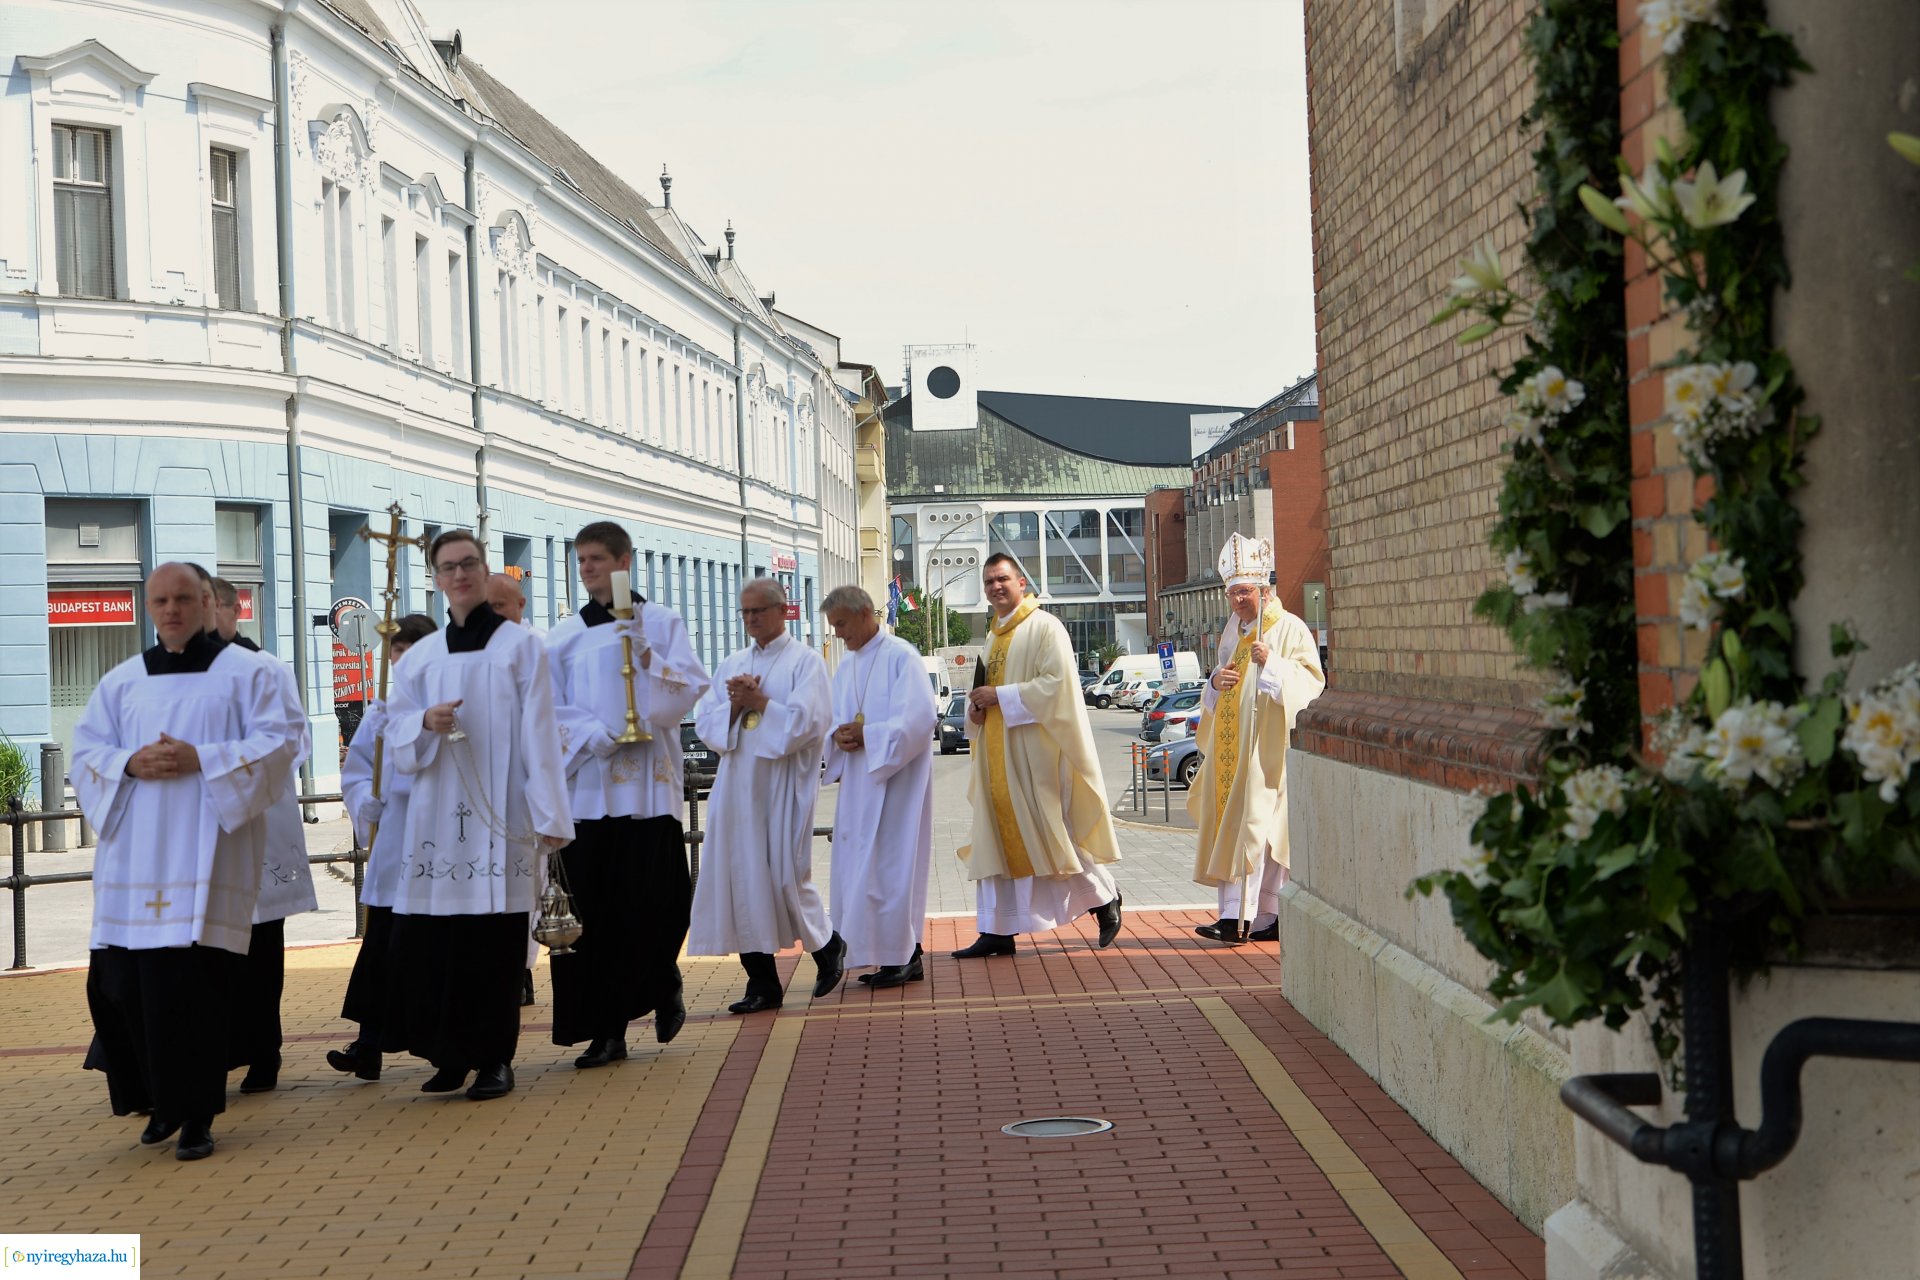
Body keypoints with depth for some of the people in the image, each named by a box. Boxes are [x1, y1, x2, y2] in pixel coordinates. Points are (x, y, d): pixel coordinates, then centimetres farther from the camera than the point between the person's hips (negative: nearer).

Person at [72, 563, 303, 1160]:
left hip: (205, 857, -4)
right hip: (132, 858, 4)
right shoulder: (122, 681, 16)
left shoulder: (244, 672, 5)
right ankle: (160, 1100, 19)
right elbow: (86, 753, 12)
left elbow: (278, 742, -4)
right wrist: (130, 764, -9)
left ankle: (195, 1114, 0)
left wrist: (201, 760, -14)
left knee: (189, 986, -10)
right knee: (121, 982, 0)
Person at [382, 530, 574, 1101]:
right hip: (437, 817, 3)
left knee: (496, 943, -2)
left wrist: (548, 816, -8)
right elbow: (396, 734, 10)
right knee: (429, 942, -2)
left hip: (499, 818, -3)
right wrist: (425, 723, -13)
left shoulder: (521, 646, 4)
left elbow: (539, 736, -2)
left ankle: (494, 1059, 9)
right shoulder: (421, 657, 13)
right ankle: (449, 1054, 12)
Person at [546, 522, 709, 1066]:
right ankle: (605, 1030, 3)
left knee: (656, 903, -4)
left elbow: (691, 686, -1)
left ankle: (662, 986, 25)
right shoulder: (565, 635, 11)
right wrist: (595, 735, -11)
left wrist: (645, 655, -15)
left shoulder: (661, 622, 7)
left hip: (648, 781, -2)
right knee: (594, 912, -2)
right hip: (587, 782, 2)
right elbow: (553, 708, 6)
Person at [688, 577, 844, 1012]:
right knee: (742, 877, 1)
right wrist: (734, 706, -9)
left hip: (784, 785, -5)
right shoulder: (731, 666, 15)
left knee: (787, 876, -3)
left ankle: (828, 947, 24)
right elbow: (704, 722, 9)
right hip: (738, 785, 5)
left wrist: (759, 702, -13)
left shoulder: (805, 662, -1)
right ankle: (762, 982, 6)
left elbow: (807, 721, -13)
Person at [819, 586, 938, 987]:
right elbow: (834, 722, 16)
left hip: (895, 777, -8)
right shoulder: (846, 667, 15)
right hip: (859, 778, 8)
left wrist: (865, 735, -19)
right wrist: (839, 737, -7)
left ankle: (902, 956, -3)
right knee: (859, 864, 6)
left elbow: (919, 718, -17)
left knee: (891, 861, -8)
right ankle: (897, 953, 10)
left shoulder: (900, 656, -9)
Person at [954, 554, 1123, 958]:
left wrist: (1000, 696, -18)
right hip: (997, 755, 8)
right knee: (996, 837, 4)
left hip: (1036, 752, -8)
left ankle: (1105, 898, 14)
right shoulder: (995, 637, 19)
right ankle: (997, 929, 6)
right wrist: (975, 708, 4)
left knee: (1051, 832, -6)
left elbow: (1056, 682, -17)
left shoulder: (1044, 628, -6)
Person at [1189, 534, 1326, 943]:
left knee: (1263, 827, -10)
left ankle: (1265, 917, -11)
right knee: (1230, 827, 2)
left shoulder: (1290, 629, -4)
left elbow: (1312, 683, -11)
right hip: (1233, 744, 7)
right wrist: (1216, 681, 3)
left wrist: (1272, 663, -24)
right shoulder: (1232, 629, 18)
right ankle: (1233, 916, 1)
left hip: (1269, 744, -7)